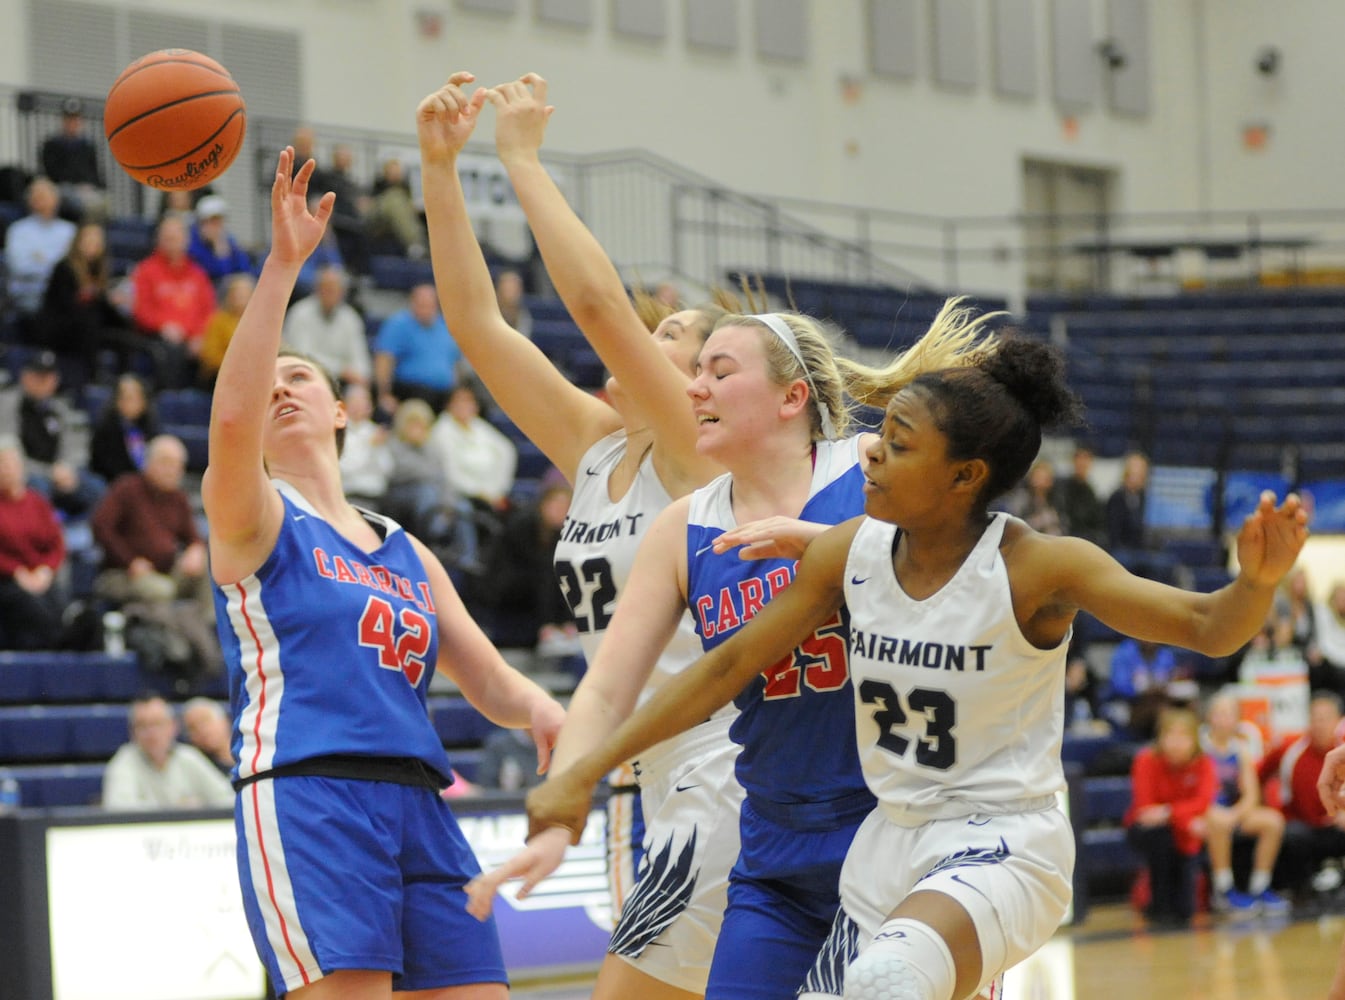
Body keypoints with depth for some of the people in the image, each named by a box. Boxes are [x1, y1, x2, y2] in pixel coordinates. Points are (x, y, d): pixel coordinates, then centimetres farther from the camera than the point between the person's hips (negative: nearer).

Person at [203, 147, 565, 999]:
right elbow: (230, 419, -15)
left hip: (418, 804, 6)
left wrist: (540, 708, -4)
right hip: (303, 801, -6)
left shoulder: (408, 554, 24)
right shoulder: (254, 522, 6)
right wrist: (282, 265, -20)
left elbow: (490, 682, 20)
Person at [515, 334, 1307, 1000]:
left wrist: (1257, 582, -45)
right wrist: (583, 774, 3)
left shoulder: (1035, 568, -17)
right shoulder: (850, 555, -4)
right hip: (891, 844, 6)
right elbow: (729, 667, 3)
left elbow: (1206, 627, -21)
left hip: (1004, 844, -6)